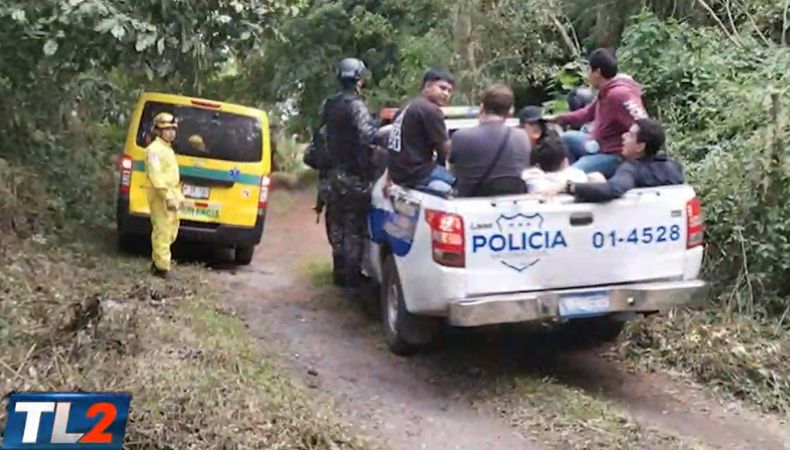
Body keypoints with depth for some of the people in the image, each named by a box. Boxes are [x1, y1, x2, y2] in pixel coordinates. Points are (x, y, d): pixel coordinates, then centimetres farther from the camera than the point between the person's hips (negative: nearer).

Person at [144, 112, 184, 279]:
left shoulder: (168, 148, 20)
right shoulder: (155, 149, -13)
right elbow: (155, 176, -23)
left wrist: (177, 196, 21)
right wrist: (167, 197, -27)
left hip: (171, 195, 10)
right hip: (161, 196, -10)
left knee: (171, 230, 18)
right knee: (162, 231, -9)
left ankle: (158, 261, 29)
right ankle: (162, 266, -5)